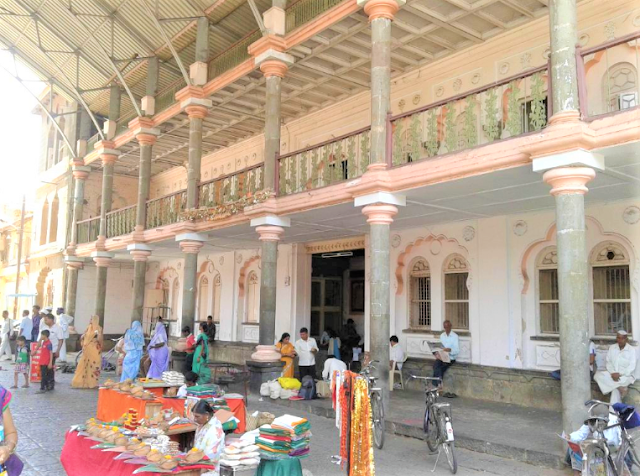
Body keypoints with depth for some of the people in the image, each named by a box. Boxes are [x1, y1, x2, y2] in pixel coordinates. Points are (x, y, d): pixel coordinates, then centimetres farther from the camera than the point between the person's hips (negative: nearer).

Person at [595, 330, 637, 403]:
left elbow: (632, 366, -10)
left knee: (616, 389, -36)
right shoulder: (612, 348, 8)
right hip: (612, 374, 4)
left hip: (625, 375, -4)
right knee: (598, 375, -27)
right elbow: (608, 362, 3)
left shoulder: (631, 350, -2)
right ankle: (621, 387, -32)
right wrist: (612, 373, -16)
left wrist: (620, 374, -22)